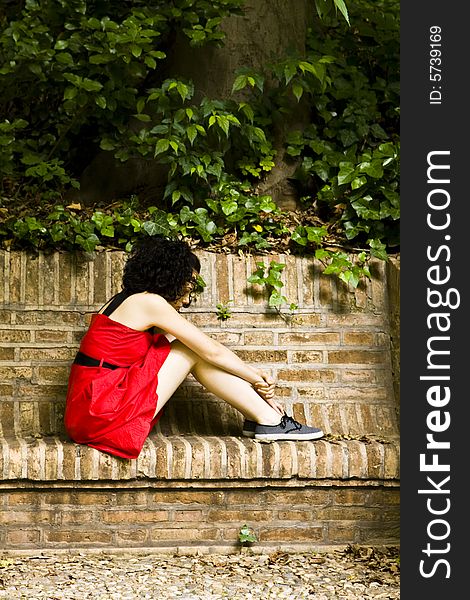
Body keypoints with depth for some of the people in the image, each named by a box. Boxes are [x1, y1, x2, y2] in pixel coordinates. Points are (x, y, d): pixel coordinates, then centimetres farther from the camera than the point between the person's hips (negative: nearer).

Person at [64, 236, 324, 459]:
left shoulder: (127, 301, 19)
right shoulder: (149, 302, -10)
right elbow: (212, 350, -7)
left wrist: (252, 380, 14)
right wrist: (257, 378, 7)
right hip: (103, 412, -9)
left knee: (192, 349, 7)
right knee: (194, 350, -6)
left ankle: (267, 416, 6)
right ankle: (269, 420, -2)